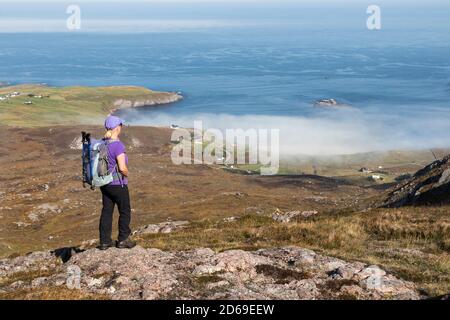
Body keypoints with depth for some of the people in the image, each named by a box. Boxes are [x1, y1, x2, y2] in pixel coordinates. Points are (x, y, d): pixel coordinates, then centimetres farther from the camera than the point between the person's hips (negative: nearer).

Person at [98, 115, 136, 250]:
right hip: (118, 184, -7)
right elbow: (123, 168, -24)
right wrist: (126, 174, -4)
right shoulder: (118, 145, -21)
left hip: (105, 183, 7)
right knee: (125, 211, 9)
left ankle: (104, 241, 15)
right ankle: (123, 240, 15)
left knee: (106, 211, 12)